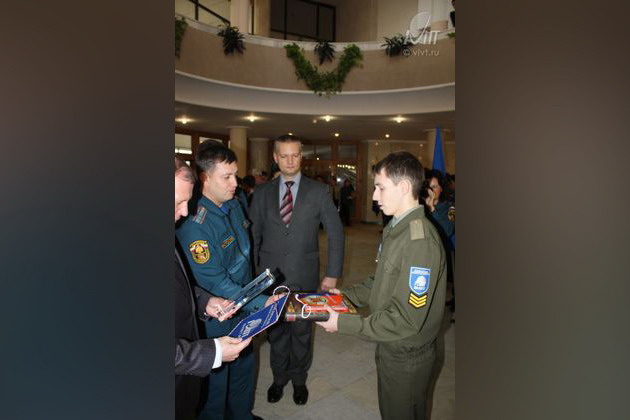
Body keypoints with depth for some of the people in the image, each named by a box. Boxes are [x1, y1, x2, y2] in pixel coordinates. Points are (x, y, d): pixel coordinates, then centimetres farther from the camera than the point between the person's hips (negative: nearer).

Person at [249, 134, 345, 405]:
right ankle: (279, 377, 42)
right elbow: (253, 235, 4)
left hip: (305, 276, -1)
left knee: (302, 331, 15)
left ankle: (299, 379, 40)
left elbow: (335, 233, -3)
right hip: (270, 276, 2)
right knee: (275, 331, 17)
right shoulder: (262, 193, 2)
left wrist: (332, 274, -5)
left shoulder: (318, 191, -4)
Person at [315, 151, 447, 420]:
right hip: (389, 347, 8)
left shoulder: (421, 241, -30)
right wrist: (347, 295, 0)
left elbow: (407, 319, -29)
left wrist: (343, 324, -24)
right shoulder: (395, 229, 2)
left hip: (407, 357, -8)